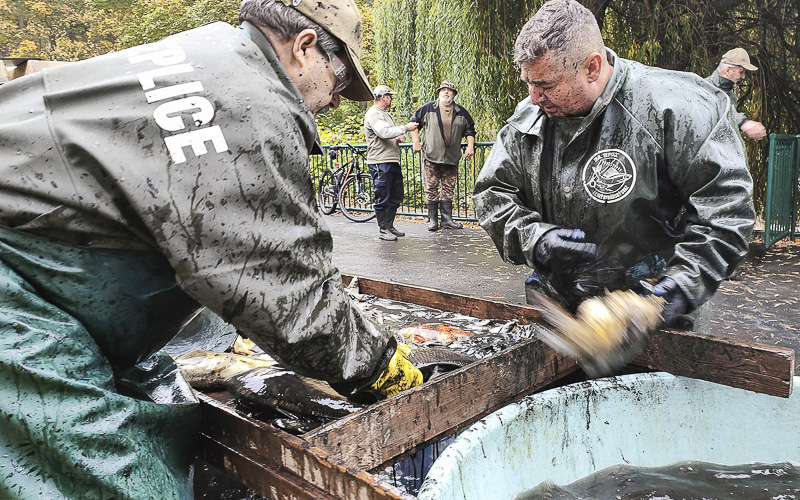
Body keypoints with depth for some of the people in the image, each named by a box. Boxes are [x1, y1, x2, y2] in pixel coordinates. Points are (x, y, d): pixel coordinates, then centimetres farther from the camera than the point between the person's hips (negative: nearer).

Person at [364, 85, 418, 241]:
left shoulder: (386, 114, 22)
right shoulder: (373, 114, -9)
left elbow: (393, 133, 28)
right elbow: (385, 132, -24)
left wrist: (400, 137, 4)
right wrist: (406, 128, -18)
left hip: (393, 161, 10)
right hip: (380, 162, -10)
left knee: (396, 197, 12)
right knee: (383, 197, -5)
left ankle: (390, 226, 22)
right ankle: (383, 229, 3)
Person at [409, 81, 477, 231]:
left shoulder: (461, 112, 12)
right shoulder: (427, 108, 3)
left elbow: (470, 130, 21)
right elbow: (413, 122, 9)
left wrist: (470, 146, 7)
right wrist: (416, 142, 1)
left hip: (452, 158, 3)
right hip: (431, 157, -3)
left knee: (448, 189, 5)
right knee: (431, 189, -3)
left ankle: (447, 220, 12)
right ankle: (432, 220, 6)